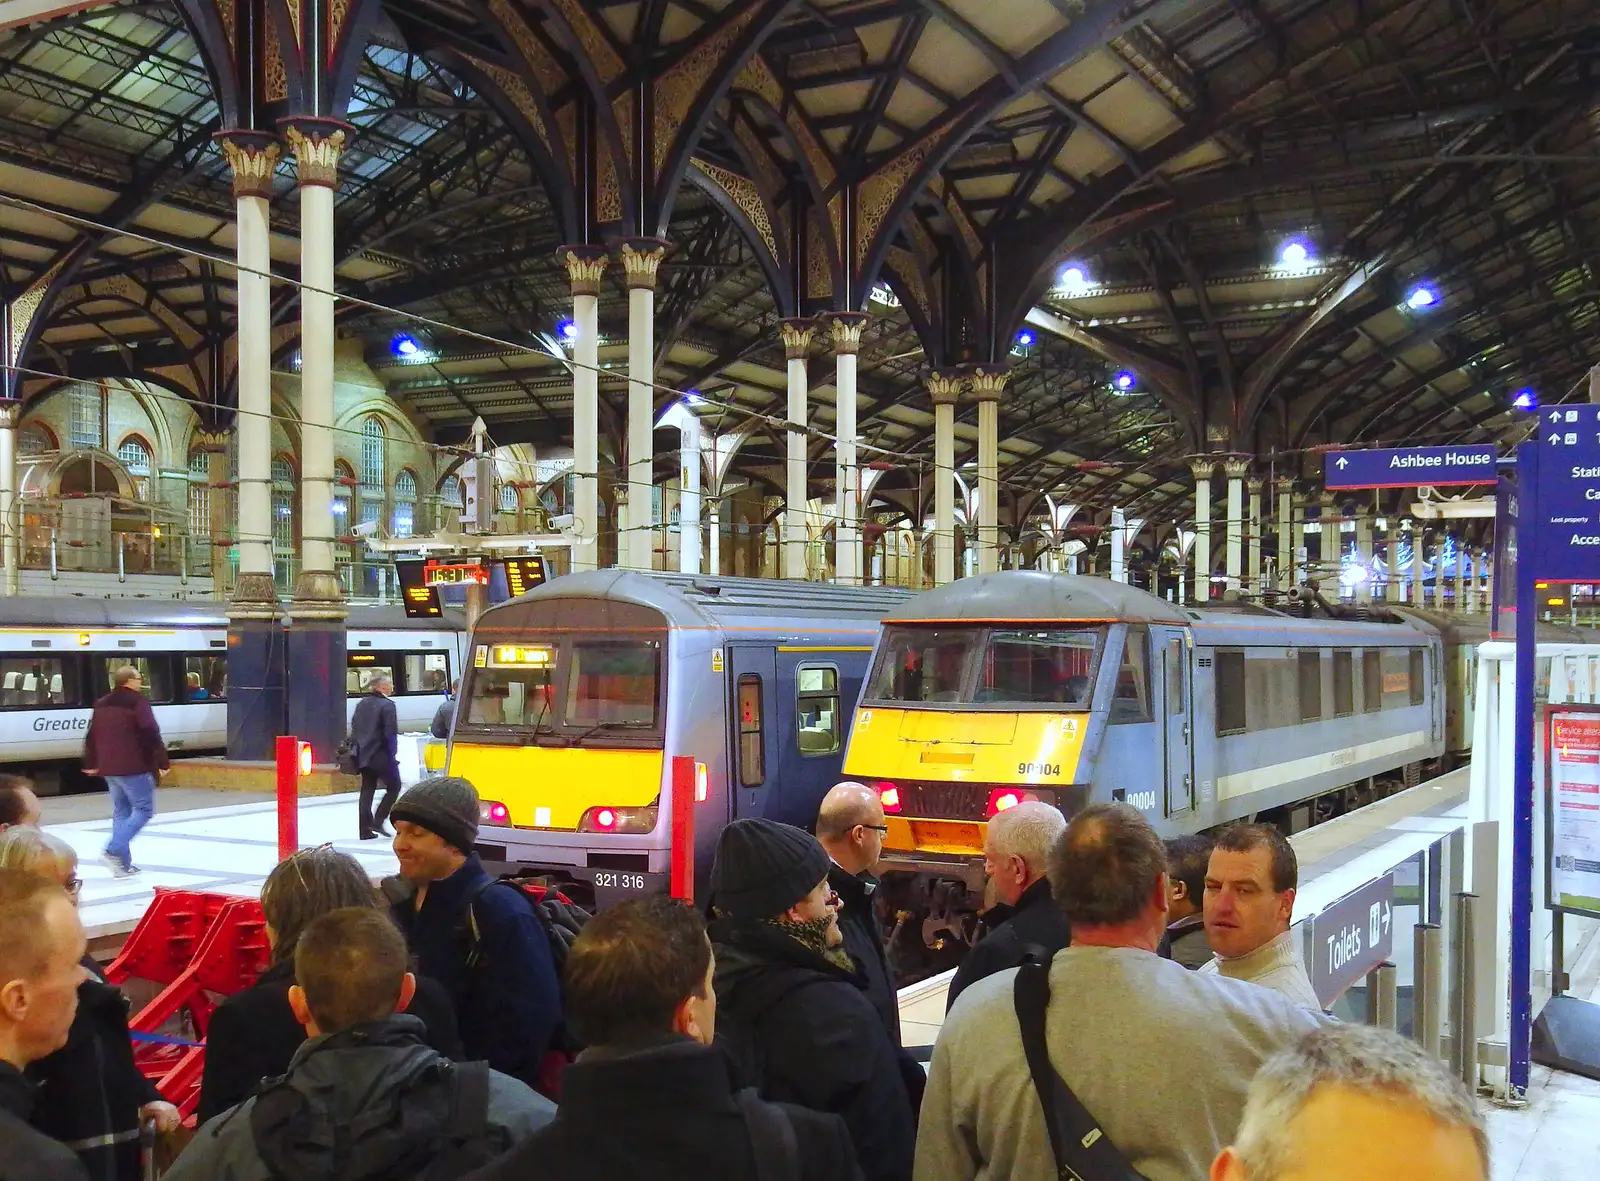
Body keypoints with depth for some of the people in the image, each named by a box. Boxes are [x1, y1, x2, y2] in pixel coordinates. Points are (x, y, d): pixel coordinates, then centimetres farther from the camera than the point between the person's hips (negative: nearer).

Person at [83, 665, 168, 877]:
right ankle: (114, 850, -16)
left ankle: (123, 862, 13)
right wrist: (162, 761, -11)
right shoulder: (137, 702, -10)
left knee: (121, 812, 15)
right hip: (134, 767, -8)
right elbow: (152, 735, -16)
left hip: (109, 768, 8)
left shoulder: (101, 705, 14)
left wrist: (90, 764, 30)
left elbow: (91, 736, 20)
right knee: (143, 809, -1)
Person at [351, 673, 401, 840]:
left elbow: (354, 729, 13)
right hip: (381, 756, -7)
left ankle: (366, 829, 9)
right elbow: (390, 733, -17)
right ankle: (378, 821, -2)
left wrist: (355, 750, 17)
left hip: (364, 755, 7)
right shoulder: (387, 705, -13)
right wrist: (393, 754, -11)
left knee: (367, 790, 10)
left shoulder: (361, 705, 10)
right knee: (394, 787, 8)